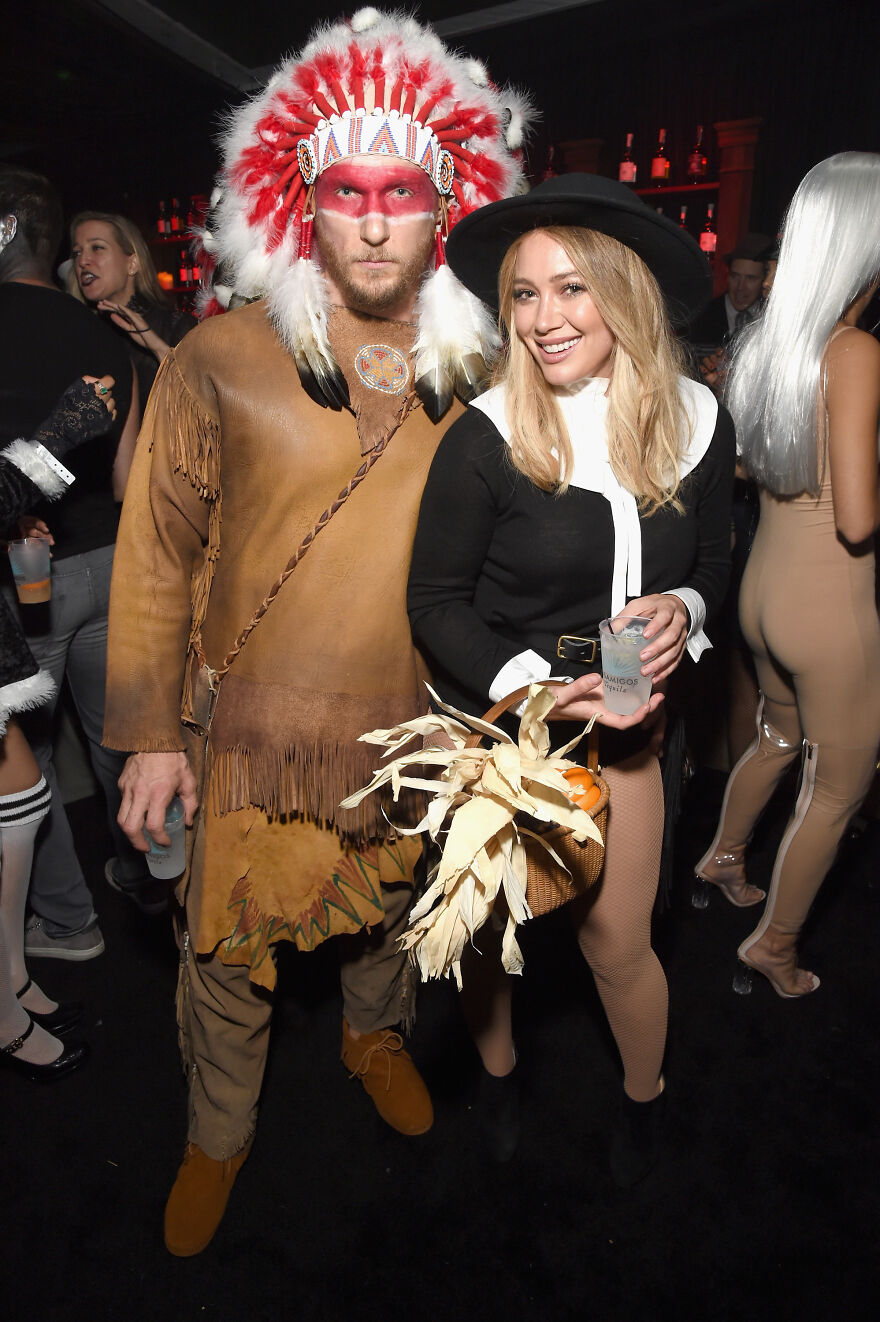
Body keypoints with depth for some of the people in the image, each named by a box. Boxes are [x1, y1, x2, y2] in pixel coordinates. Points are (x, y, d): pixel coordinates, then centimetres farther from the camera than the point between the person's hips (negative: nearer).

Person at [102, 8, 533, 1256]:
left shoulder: (475, 370, -2)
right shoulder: (218, 360, -10)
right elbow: (157, 554, -6)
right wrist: (151, 732, -6)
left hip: (413, 716, 3)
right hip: (253, 720, -2)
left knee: (388, 899, 24)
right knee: (230, 943, 12)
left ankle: (374, 1036, 57)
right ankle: (219, 1140, 42)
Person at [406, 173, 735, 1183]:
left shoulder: (695, 424, -6)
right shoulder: (484, 439, -18)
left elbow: (709, 563, 8)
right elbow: (437, 601, -11)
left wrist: (683, 610, -15)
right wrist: (532, 686, -24)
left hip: (619, 723, 2)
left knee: (617, 940, 13)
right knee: (489, 923, 17)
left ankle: (645, 1098, 47)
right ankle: (496, 1070, 51)